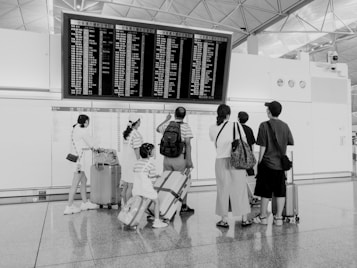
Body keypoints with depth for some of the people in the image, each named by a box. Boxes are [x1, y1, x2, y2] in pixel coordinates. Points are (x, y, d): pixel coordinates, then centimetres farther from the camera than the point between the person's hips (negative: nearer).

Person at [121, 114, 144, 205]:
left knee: (125, 186, 13)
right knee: (131, 187, -1)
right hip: (133, 162, -8)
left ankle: (125, 206, 22)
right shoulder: (136, 134, -16)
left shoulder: (126, 133, 9)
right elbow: (136, 150, -18)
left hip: (125, 162, 9)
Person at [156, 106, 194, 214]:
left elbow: (158, 129, 26)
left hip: (167, 158, 4)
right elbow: (188, 144, -13)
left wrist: (166, 119, 38)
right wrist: (189, 160, -11)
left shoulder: (167, 124, 5)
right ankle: (184, 206, 17)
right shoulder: (185, 126, -7)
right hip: (180, 158, -4)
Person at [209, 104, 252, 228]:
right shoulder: (236, 125, -3)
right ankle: (244, 219, 17)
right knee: (240, 188, 9)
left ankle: (224, 220, 14)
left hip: (220, 160, 1)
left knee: (223, 189, 9)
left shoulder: (212, 128, 1)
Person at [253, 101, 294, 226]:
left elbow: (262, 147, -11)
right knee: (280, 192, 10)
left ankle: (263, 217, 18)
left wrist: (259, 161, -3)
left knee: (265, 192, 6)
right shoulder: (285, 126, 3)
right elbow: (291, 143, 9)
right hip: (281, 164, 4)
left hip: (267, 163, -4)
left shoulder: (264, 125, -11)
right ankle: (279, 217, 16)